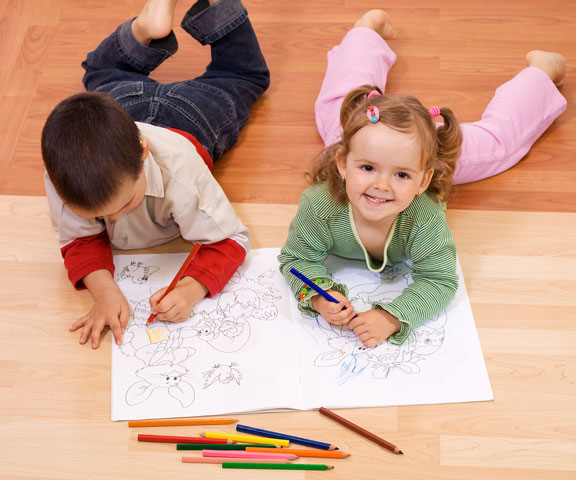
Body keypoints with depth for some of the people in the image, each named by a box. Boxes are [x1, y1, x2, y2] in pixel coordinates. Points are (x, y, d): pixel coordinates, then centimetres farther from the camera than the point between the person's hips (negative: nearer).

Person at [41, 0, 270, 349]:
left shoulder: (177, 169, -53)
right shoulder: (61, 176, -45)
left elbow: (230, 239, -42)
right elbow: (80, 241, -30)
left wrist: (191, 289, -59)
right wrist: (104, 290, -50)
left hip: (191, 113, -2)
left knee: (246, 74, 30)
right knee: (101, 73, 39)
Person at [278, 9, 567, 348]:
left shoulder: (425, 220, -45)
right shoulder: (319, 206, -44)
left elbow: (439, 280, -33)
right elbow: (297, 258, -28)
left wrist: (393, 317, -50)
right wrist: (317, 296, -49)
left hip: (429, 155, -2)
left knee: (496, 139, 21)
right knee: (335, 109, 33)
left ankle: (541, 70, 46)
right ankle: (369, 28, 54)